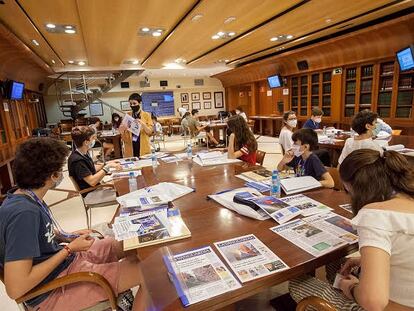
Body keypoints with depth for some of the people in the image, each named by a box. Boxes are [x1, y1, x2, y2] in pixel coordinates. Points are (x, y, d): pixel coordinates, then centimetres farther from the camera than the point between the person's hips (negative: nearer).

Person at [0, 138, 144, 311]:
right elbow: (15, 289, -31)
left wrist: (67, 237, 0)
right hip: (53, 290, -9)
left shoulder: (28, 198, -1)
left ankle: (119, 294, 29)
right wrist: (69, 249, -22)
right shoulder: (24, 212, -30)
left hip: (65, 261, 9)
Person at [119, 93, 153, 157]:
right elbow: (124, 135, 9)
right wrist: (121, 131, -13)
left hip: (143, 146, -2)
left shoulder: (146, 115, 1)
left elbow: (150, 132, -6)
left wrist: (142, 124, -21)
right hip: (130, 146, 2)